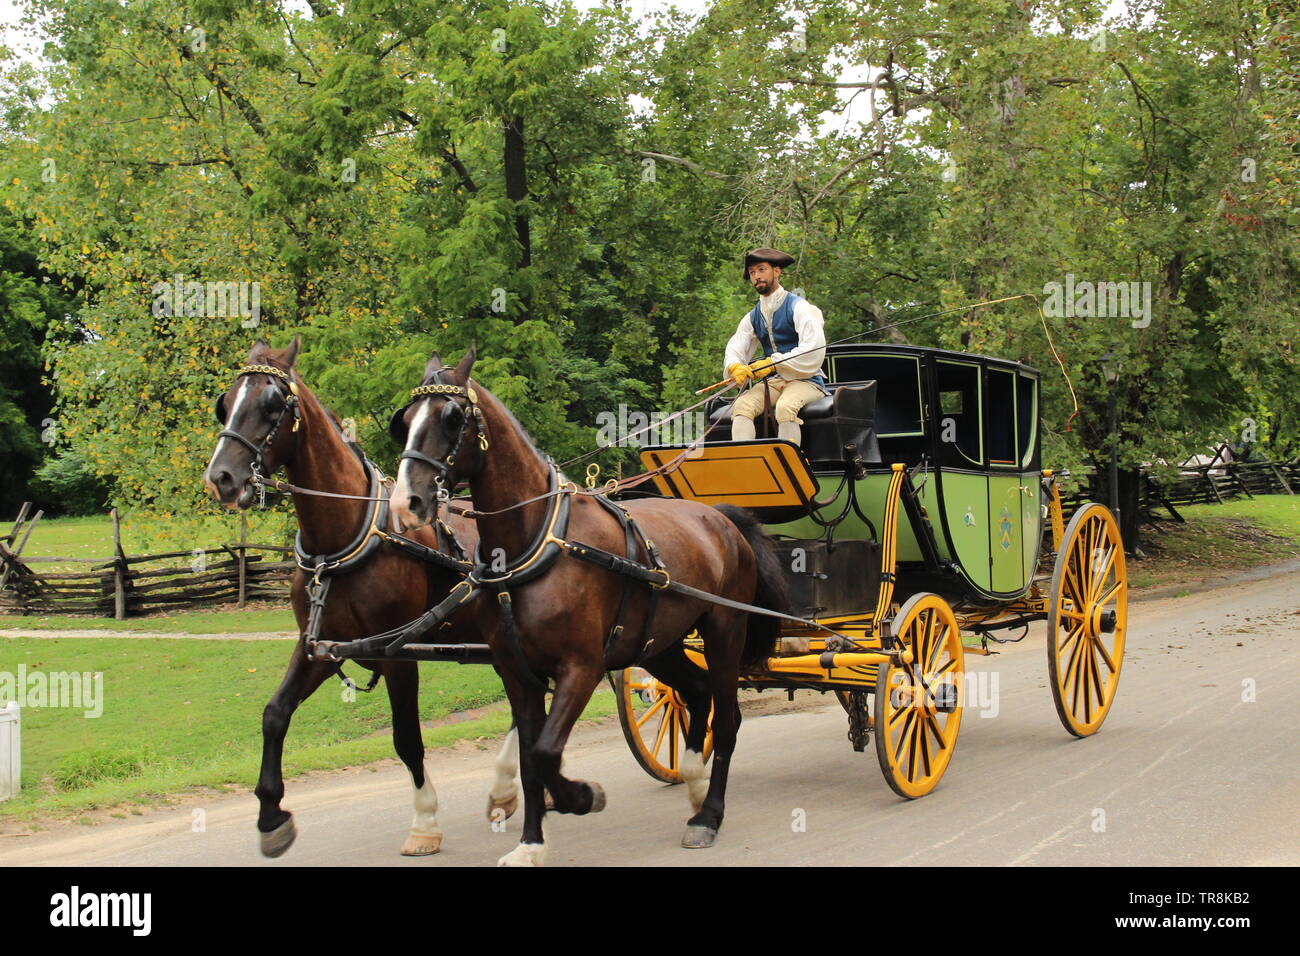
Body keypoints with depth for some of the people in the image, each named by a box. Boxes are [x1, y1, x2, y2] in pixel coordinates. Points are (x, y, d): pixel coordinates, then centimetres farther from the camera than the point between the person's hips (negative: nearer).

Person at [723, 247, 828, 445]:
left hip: (805, 380, -5)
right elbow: (734, 350, 11)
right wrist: (735, 367, -16)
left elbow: (814, 350, -14)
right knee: (741, 406, -23)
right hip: (772, 382, 5)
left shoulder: (798, 307, -2)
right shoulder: (752, 318, 18)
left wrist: (772, 363, -18)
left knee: (786, 407, -37)